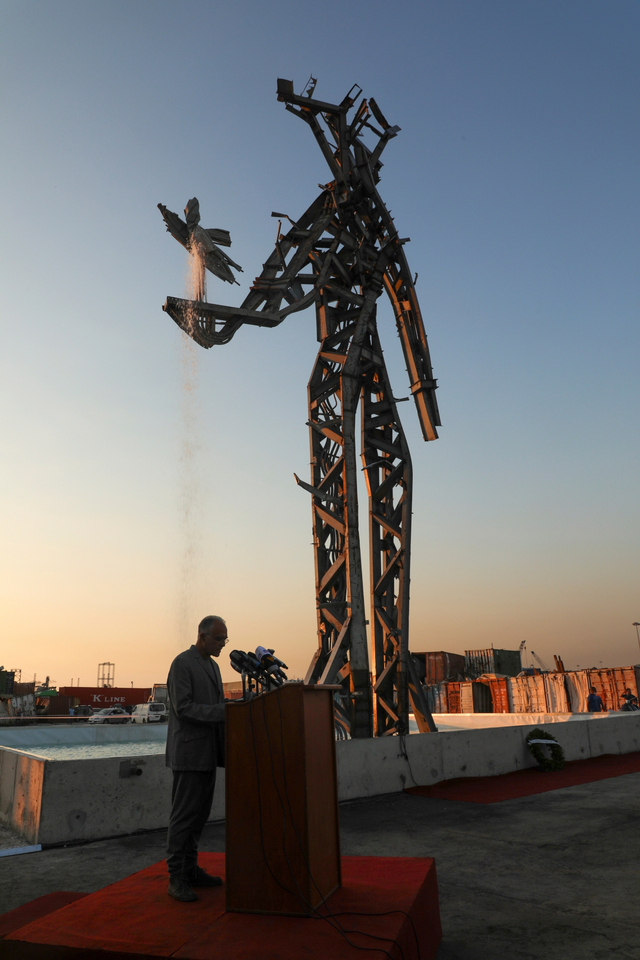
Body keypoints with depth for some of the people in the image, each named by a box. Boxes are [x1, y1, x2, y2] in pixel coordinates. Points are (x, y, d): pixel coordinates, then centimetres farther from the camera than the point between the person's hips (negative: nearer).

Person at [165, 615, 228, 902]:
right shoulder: (182, 663, -12)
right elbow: (183, 708, -19)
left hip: (207, 753, 9)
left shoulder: (212, 666, 16)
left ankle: (190, 869, 23)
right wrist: (223, 711, -24)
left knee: (200, 813, 13)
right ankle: (176, 878, 6)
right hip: (189, 752, -8)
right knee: (184, 814, -3)